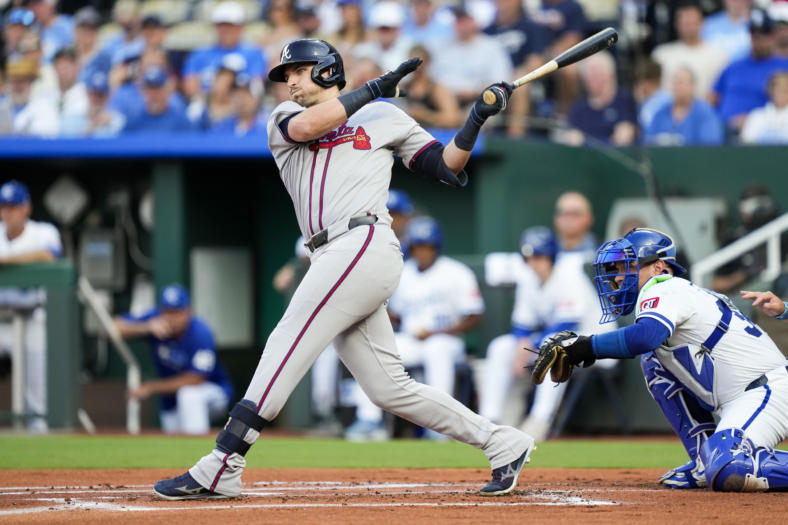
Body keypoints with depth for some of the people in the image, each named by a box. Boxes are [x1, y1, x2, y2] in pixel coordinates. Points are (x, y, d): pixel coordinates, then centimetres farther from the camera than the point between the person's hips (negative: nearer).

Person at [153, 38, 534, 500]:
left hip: (365, 245, -6)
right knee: (389, 389, 3)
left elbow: (446, 167, 12)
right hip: (333, 261, 6)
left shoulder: (384, 116, 15)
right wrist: (372, 89, -3)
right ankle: (504, 444, 10)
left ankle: (219, 470, -17)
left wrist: (478, 118, 1)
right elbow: (305, 126, -3)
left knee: (286, 349, -14)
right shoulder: (285, 119, 23)